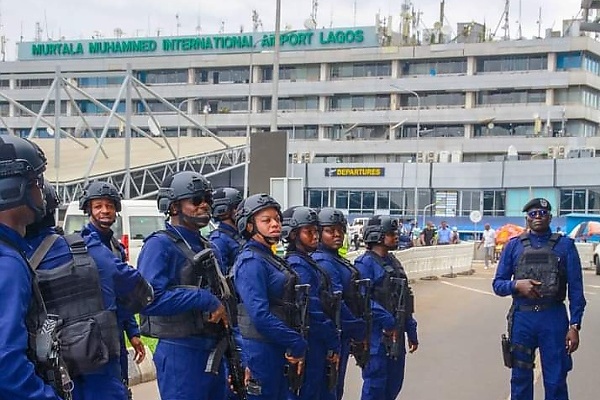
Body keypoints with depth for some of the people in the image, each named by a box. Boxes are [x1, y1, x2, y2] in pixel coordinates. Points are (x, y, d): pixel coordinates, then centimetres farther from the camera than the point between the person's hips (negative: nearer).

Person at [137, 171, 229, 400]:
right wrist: (203, 298, -21)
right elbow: (149, 299, -24)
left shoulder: (206, 247, 17)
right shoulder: (160, 245, -10)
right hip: (180, 354, -8)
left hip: (213, 354, 9)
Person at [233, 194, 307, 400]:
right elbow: (260, 315, -22)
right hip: (260, 350, -9)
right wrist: (298, 344, -17)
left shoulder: (273, 260, 15)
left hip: (279, 351, 9)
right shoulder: (251, 262, -13)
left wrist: (296, 348, 5)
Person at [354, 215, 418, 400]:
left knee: (394, 384, 15)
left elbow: (404, 300, 19)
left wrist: (411, 331, 18)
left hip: (396, 336, 9)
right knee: (375, 385, -2)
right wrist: (386, 320, -24)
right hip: (377, 336, -8)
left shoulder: (393, 262, 15)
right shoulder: (365, 263, -12)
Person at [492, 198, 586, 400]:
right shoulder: (514, 246, 7)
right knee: (520, 379, 11)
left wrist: (574, 325, -7)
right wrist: (517, 285, -14)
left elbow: (575, 289, 0)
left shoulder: (565, 245, 3)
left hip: (554, 318, -1)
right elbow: (498, 284, 7)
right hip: (522, 318, 2)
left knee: (556, 382, 3)